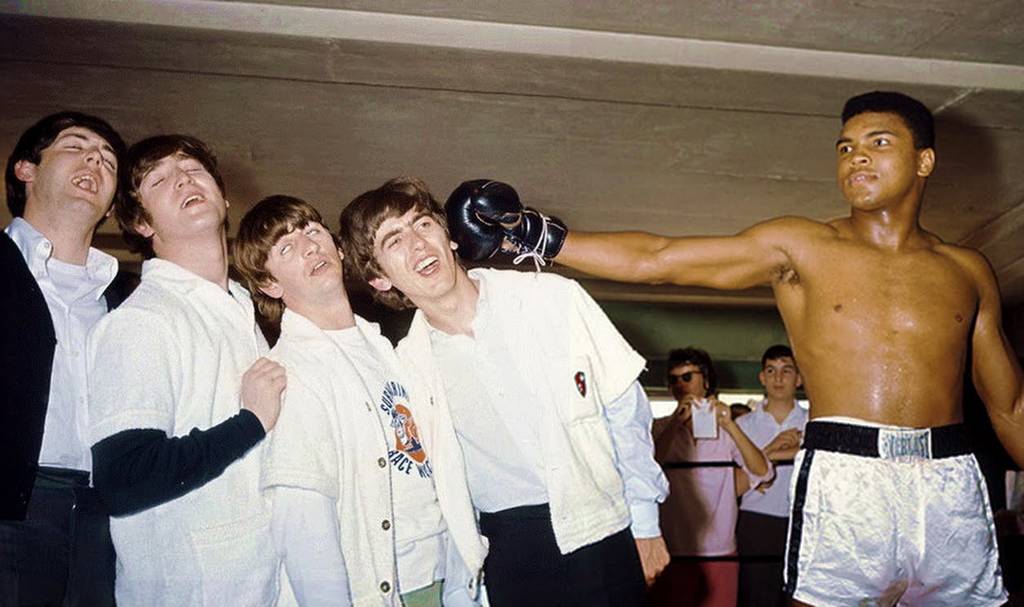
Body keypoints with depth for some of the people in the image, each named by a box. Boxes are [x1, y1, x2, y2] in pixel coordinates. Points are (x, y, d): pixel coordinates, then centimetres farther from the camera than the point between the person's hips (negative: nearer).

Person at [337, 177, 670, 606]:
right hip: (507, 551, 2)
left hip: (601, 534, -1)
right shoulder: (406, 368, -3)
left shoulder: (553, 299, -9)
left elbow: (625, 411, -2)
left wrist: (646, 523, 0)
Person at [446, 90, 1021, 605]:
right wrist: (535, 235, -6)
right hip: (843, 483, -3)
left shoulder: (967, 271, 12)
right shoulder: (800, 246, 4)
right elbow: (653, 258, -1)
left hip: (953, 487, 3)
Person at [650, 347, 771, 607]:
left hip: (720, 550, 1)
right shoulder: (660, 428, 4)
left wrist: (730, 425, -17)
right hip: (672, 553, -1)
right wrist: (676, 422, -19)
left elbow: (762, 473, -6)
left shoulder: (726, 428, 7)